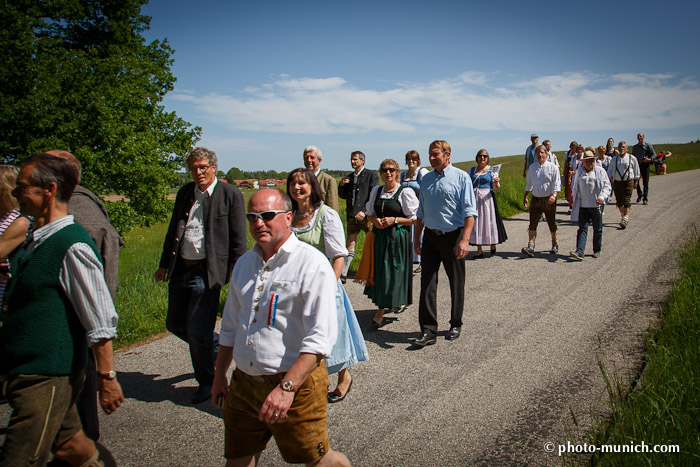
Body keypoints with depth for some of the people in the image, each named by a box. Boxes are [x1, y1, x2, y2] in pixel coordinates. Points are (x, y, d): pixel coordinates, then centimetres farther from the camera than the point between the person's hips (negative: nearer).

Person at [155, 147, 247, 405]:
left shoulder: (230, 194, -6)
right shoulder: (184, 193, 11)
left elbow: (238, 239, -7)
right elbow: (172, 231, 18)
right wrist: (164, 264, 16)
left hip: (207, 272, -6)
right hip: (180, 269, 7)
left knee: (198, 331, -2)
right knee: (174, 325, 14)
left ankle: (206, 382, 21)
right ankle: (214, 345, 40)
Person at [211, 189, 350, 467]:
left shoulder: (311, 264, -14)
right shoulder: (244, 263, 10)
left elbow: (320, 337, -21)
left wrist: (287, 387, -26)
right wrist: (219, 376, 20)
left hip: (296, 384, -6)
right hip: (243, 382, 6)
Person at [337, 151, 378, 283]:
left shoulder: (371, 174, -2)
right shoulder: (349, 177, 17)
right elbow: (343, 196, 20)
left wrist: (364, 211, -17)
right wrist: (341, 185, 0)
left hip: (366, 215, -5)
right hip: (352, 216, 5)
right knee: (350, 243, 4)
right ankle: (343, 274, 4)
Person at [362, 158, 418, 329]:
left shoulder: (405, 192, -6)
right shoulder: (376, 191, 10)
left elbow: (414, 219, -5)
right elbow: (370, 213, 18)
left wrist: (394, 220, -16)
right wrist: (375, 221, -4)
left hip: (398, 236, -5)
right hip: (379, 236, 5)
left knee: (393, 271, -3)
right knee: (378, 269, 5)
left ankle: (380, 312, 5)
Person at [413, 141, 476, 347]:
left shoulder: (461, 177, -6)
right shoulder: (426, 179, 10)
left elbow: (469, 212, -12)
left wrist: (465, 239, -22)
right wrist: (416, 237, 13)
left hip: (453, 237, -4)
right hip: (430, 237, 4)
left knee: (456, 283, 10)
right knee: (427, 283, -1)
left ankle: (455, 325, 26)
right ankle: (428, 331, 4)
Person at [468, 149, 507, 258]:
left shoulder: (492, 171, 3)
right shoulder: (471, 170, 12)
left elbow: (496, 189, -1)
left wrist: (496, 183, -22)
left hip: (487, 198, -2)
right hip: (474, 199, 2)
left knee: (489, 221, 0)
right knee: (476, 223, 0)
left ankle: (493, 246, 21)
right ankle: (479, 251, 6)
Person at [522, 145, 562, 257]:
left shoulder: (552, 167, -4)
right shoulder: (532, 167, 9)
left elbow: (557, 183, -10)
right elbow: (528, 183, 20)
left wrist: (554, 195, -27)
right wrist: (525, 197, 17)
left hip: (549, 200, -3)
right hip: (536, 199, 3)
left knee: (551, 223, 11)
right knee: (532, 223, -8)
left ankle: (554, 245, 30)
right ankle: (530, 247, -13)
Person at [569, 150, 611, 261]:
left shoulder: (600, 171, 3)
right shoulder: (579, 172, 11)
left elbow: (607, 186, -2)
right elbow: (575, 188, 19)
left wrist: (602, 197, -20)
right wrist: (576, 203, 15)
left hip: (596, 205, -1)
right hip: (582, 206, 1)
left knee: (597, 229, 10)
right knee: (582, 228, -6)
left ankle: (597, 250, 25)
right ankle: (579, 252, -14)